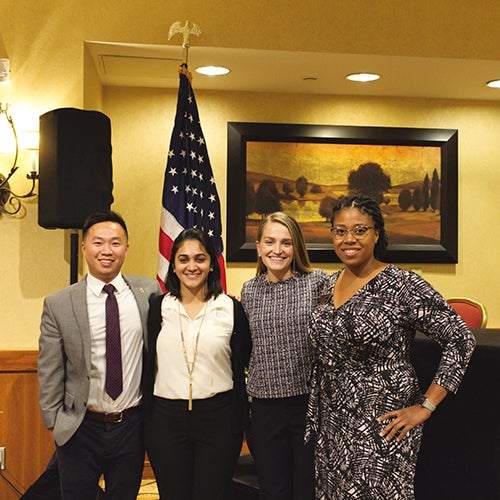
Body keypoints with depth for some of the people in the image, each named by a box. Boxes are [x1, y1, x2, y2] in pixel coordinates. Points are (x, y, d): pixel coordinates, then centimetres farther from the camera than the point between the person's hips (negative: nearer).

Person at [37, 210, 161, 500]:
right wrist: (54, 421, -2)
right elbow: (49, 372, -2)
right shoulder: (57, 305, -6)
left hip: (132, 427, 1)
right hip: (80, 430, -1)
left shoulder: (149, 291, -3)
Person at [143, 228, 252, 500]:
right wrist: (146, 423, 4)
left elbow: (241, 367, 3)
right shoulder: (158, 308, 3)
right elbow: (148, 366, 7)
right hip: (167, 417, 1)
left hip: (217, 416, -1)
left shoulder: (230, 308, 0)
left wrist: (240, 425, 1)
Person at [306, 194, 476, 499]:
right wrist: (317, 418, 10)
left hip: (382, 425, -6)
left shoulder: (403, 286, -14)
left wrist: (425, 407, -14)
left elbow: (461, 340, -13)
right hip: (331, 423, 6)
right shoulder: (329, 284, 6)